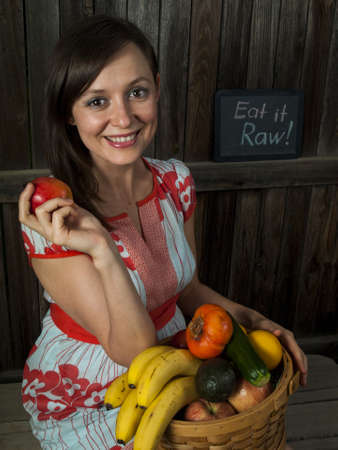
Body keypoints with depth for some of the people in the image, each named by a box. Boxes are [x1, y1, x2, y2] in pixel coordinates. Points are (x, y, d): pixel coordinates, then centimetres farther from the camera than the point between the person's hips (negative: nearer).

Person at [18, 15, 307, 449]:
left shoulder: (175, 181, -8)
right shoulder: (53, 218, -25)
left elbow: (186, 289, 5)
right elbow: (132, 349, -25)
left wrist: (252, 320, -9)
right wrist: (102, 252, -39)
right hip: (84, 402, -5)